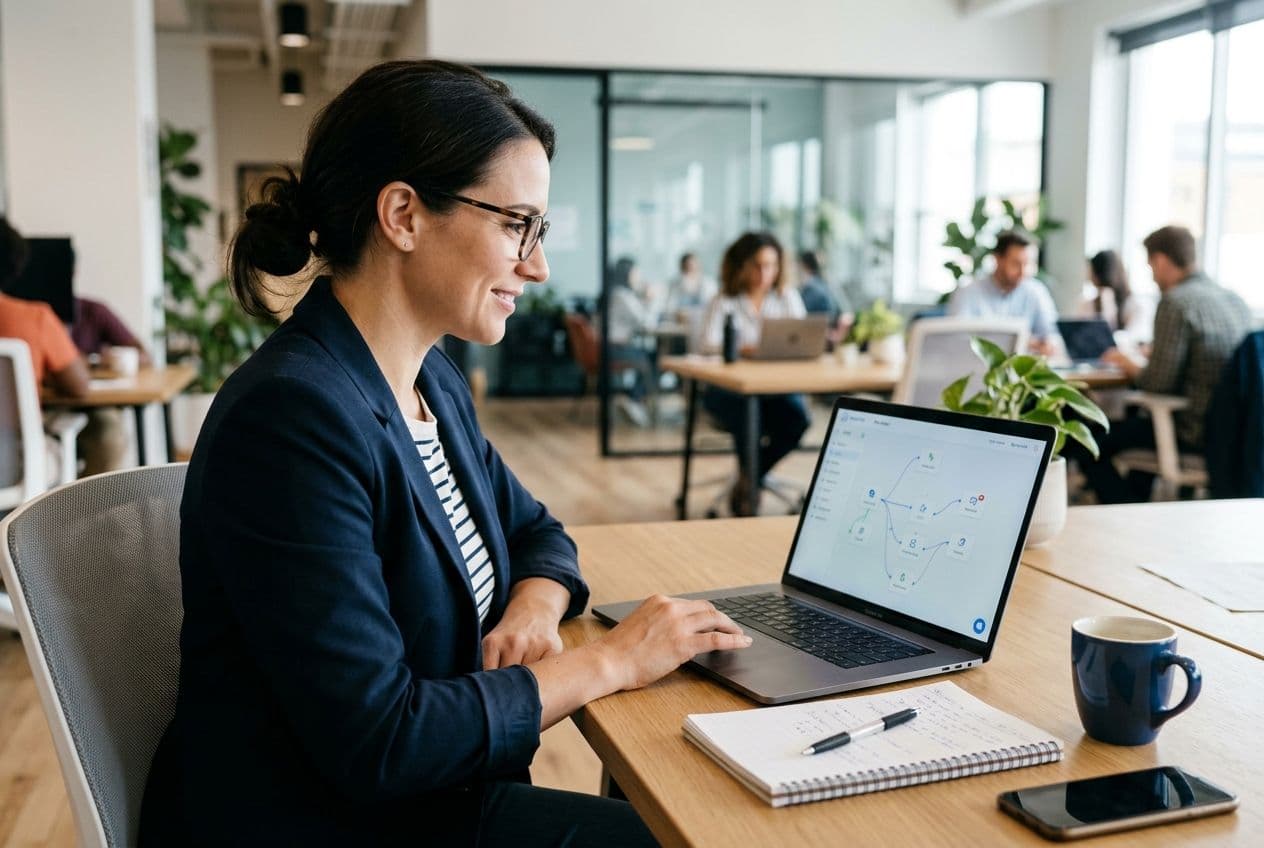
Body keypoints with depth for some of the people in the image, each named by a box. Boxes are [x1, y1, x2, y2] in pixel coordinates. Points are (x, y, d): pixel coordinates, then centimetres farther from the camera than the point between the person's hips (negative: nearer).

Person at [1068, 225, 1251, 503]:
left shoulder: (1174, 303, -17)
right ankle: (1136, 498, 44)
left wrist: (1131, 365, 1)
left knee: (1086, 446, 0)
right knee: (1142, 420, 35)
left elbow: (1158, 382, -19)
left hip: (1197, 433, -9)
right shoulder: (1235, 300, 9)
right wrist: (1148, 358, 23)